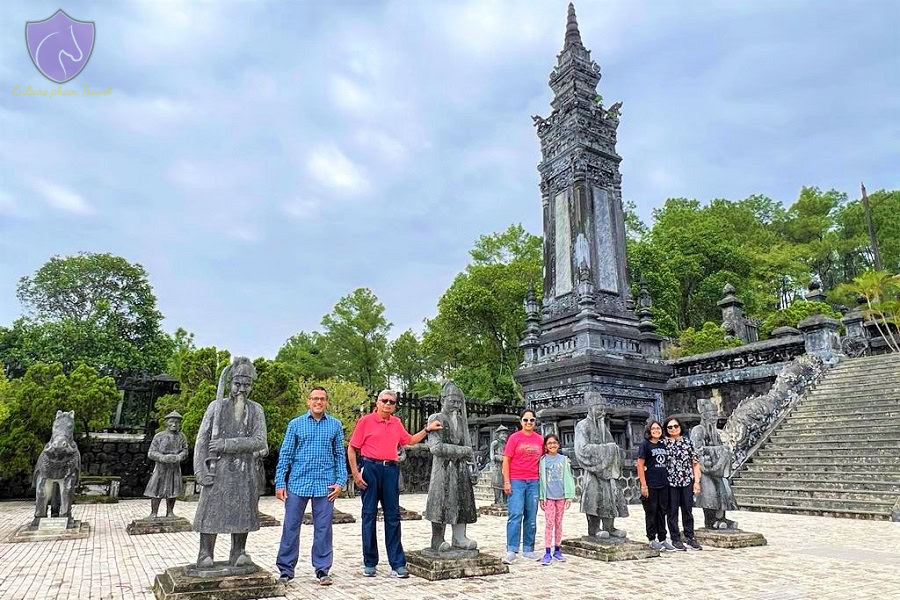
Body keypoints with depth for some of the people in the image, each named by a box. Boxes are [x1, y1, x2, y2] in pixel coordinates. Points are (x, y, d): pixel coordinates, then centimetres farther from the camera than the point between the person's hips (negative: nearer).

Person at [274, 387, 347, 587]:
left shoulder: (335, 425, 5)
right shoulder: (295, 424, 4)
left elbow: (340, 455, 7)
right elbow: (285, 454, 4)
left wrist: (340, 481, -1)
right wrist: (280, 482, -1)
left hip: (325, 484, 0)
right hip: (298, 483, 0)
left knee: (323, 529, 6)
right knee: (291, 527, 6)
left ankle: (322, 570, 19)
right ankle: (286, 569, 20)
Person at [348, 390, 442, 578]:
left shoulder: (397, 423, 12)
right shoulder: (366, 421, -3)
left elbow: (410, 441, 26)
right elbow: (351, 448, -2)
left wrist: (427, 430, 16)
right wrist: (355, 473, -8)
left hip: (391, 469, 4)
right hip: (370, 468, -4)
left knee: (393, 515, 4)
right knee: (369, 515, 4)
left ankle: (397, 564, 10)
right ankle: (369, 563, 16)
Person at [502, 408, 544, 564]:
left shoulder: (540, 439, 8)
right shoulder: (514, 438, -2)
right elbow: (506, 460, -4)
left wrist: (542, 480, 8)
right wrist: (506, 482, -9)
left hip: (534, 482, 4)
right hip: (516, 481, -4)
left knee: (531, 517, 10)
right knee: (515, 515, -10)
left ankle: (528, 549, 21)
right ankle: (511, 551, -6)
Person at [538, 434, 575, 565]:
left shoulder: (563, 459, 4)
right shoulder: (543, 460, 1)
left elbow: (568, 478, 5)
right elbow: (541, 479, 1)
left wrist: (569, 495, 0)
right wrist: (541, 497, -1)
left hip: (561, 496, 2)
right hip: (548, 496, -2)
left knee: (558, 523, 10)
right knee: (549, 523, -5)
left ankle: (557, 550, 20)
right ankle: (547, 552, -1)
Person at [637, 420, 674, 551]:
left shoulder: (663, 445, 11)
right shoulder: (645, 445, -6)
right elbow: (640, 465, -10)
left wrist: (669, 479, 12)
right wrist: (643, 485, -14)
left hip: (664, 484, 6)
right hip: (650, 485, -6)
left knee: (662, 512, 12)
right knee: (651, 512, 2)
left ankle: (662, 539, 21)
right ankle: (652, 540, 11)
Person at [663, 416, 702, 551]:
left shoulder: (687, 442, 5)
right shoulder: (663, 443, 2)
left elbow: (695, 463, 6)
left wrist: (697, 481, 1)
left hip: (687, 481, 1)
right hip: (670, 483, -1)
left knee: (687, 510, 8)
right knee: (672, 511, 5)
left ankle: (690, 538, 19)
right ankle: (676, 539, 14)